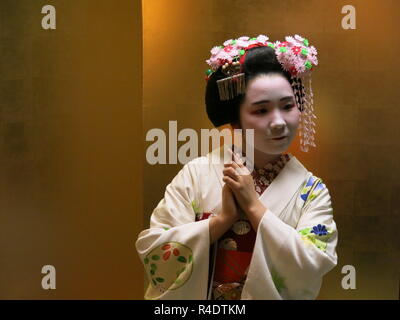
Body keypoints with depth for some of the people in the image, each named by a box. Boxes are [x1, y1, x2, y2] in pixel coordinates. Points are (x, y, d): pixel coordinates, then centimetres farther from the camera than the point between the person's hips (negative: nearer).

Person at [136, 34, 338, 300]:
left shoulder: (312, 191, -4)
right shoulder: (196, 174, -6)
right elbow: (152, 252, -11)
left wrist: (254, 206, -17)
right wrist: (223, 218, -18)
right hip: (199, 294, 1)